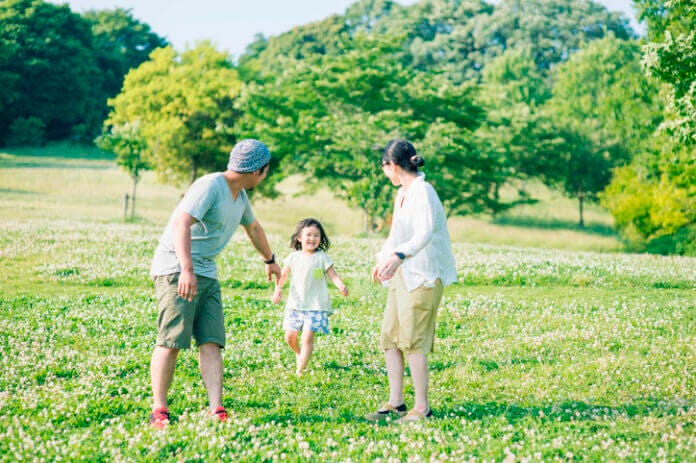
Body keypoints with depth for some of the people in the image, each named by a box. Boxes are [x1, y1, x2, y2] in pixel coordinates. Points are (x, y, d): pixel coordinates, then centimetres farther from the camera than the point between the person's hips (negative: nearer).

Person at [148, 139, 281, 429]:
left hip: (207, 274, 8)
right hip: (176, 269, -8)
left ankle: (217, 411, -9)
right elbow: (181, 222, -27)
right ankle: (159, 411, -4)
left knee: (211, 342, -4)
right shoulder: (210, 186, -14)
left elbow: (253, 227, 37)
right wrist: (186, 269, -38)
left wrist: (269, 260, 51)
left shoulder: (240, 196, 16)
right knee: (171, 341, -11)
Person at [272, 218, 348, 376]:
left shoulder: (322, 257, -3)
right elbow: (283, 275, 11)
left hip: (316, 305, -3)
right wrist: (278, 289, -5)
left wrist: (341, 286, -23)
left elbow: (333, 275, -5)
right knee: (290, 336, 3)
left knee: (307, 337, -10)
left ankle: (300, 370, 0)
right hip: (295, 304, 3)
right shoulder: (293, 257, 4)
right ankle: (298, 353, 36)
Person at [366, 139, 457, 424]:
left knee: (412, 341, -8)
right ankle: (395, 403, 13)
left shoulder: (423, 192, -15)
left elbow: (424, 234, -31)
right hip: (402, 274, 9)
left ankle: (422, 408, 0)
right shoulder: (402, 194, 14)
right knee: (389, 338, 7)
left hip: (424, 275, -9)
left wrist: (399, 255, -46)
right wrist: (383, 259, 40)